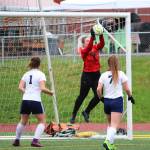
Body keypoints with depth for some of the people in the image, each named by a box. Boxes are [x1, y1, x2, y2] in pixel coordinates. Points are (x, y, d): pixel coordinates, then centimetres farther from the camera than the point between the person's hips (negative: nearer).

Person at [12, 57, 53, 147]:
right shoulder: (41, 74, -1)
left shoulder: (26, 74, 12)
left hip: (25, 100, 5)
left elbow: (20, 87, 3)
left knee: (23, 122, 22)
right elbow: (42, 88, -13)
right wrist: (50, 92, 4)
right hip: (36, 100, -5)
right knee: (42, 121, 5)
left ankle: (17, 140, 28)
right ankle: (35, 140, -11)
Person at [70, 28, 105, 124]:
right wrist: (92, 37, -40)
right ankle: (73, 115, 19)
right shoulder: (83, 51, -7)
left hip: (96, 74, 4)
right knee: (82, 96, 4)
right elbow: (89, 48, -28)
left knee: (98, 96, -2)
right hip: (87, 75, -4)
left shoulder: (95, 48, 6)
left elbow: (102, 44, -13)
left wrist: (101, 35, -31)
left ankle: (86, 112, 19)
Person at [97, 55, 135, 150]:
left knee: (110, 124, 22)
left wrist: (100, 97, 13)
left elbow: (98, 89, -5)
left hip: (107, 101, 4)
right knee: (114, 125, -10)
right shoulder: (121, 74, -4)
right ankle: (108, 141, -32)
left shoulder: (104, 75, 2)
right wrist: (130, 96, 12)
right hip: (117, 101, -4)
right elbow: (126, 89, -5)